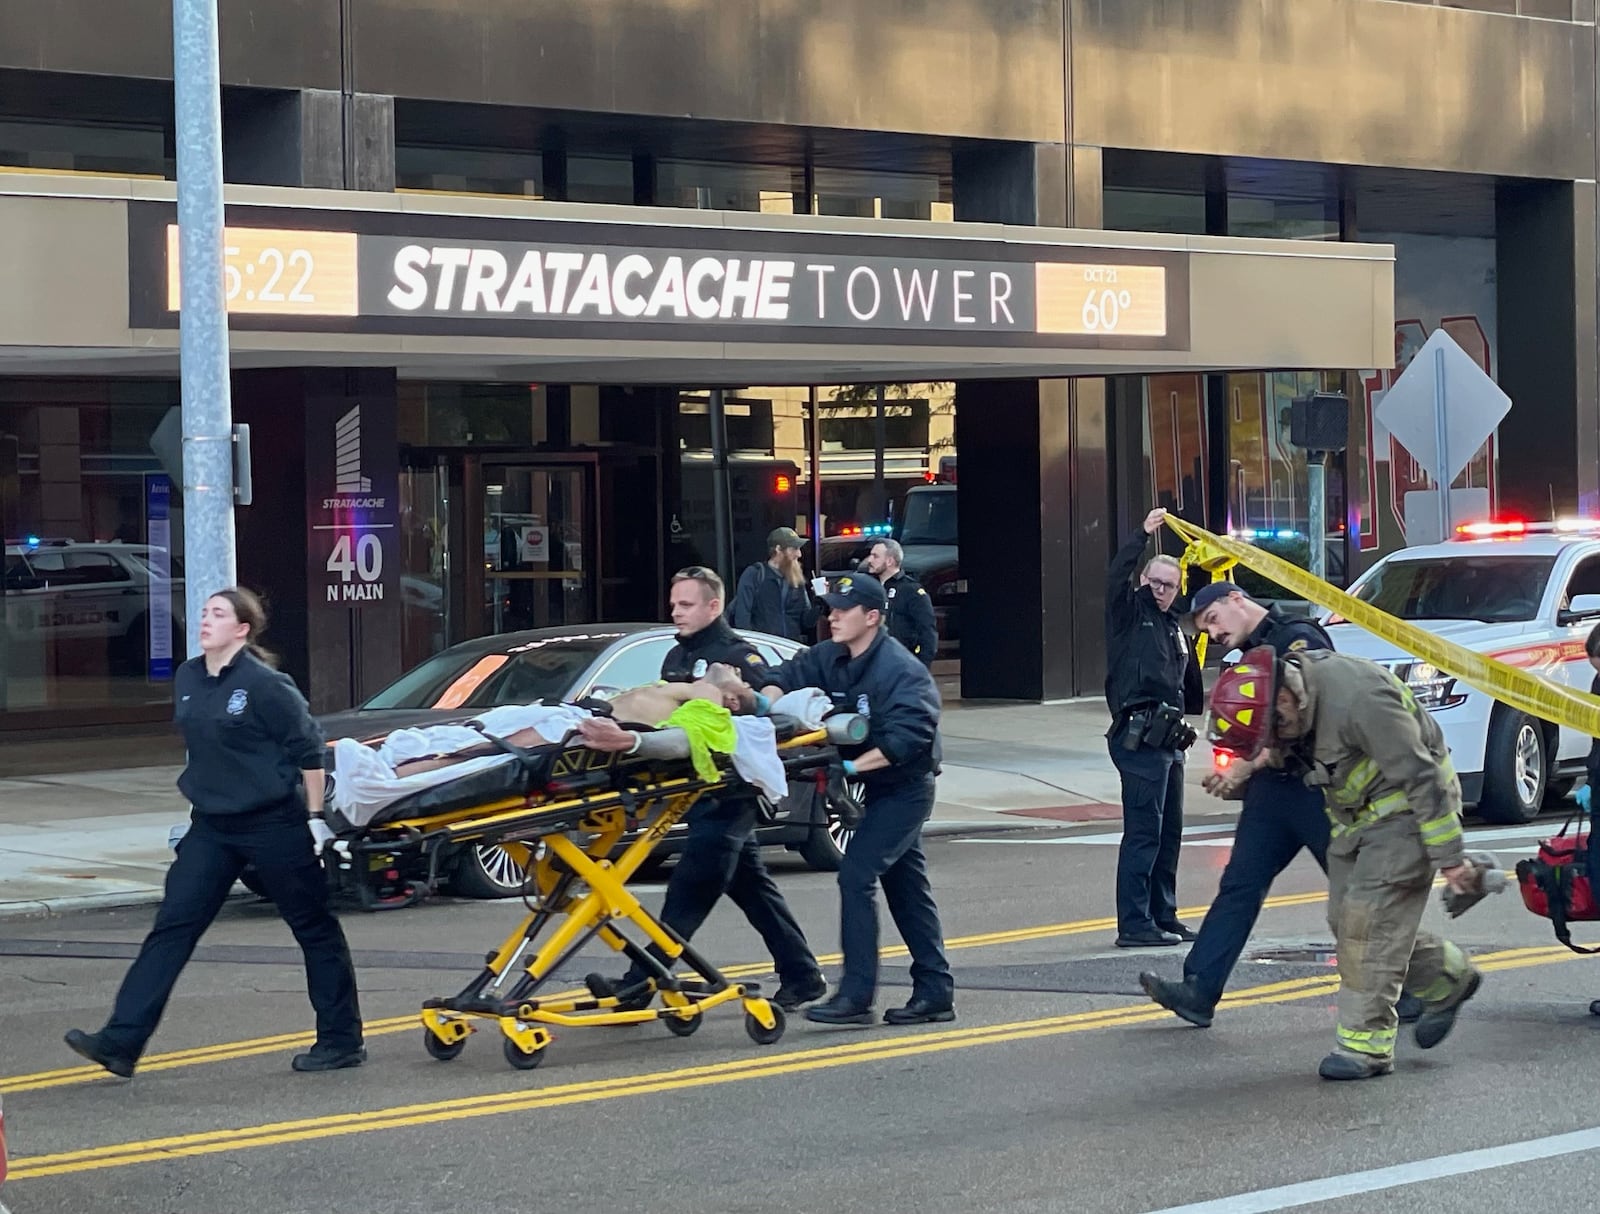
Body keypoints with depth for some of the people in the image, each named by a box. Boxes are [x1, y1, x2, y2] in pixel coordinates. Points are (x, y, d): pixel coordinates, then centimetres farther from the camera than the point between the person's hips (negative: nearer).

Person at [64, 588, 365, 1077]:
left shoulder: (264, 684, -15)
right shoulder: (187, 679, 6)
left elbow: (309, 750, -11)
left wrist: (315, 817, -10)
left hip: (273, 824, -7)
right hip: (212, 827, 7)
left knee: (314, 928, 6)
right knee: (173, 926, -1)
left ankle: (342, 1040, 17)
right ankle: (122, 1041, -5)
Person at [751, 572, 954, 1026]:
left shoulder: (901, 670, -22)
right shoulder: (831, 659, 3)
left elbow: (907, 736, -30)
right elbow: (792, 674, 4)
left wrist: (854, 766, -33)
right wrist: (766, 701, -18)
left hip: (904, 789, -9)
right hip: (879, 789, 9)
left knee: (856, 874, -16)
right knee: (906, 887, 12)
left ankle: (856, 995, -15)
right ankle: (935, 993, 19)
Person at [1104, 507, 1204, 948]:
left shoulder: (1174, 628, 22)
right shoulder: (1129, 613, 0)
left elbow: (1190, 684, 30)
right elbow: (1115, 578, -20)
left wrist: (1199, 711, 18)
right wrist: (1143, 535, -24)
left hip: (1169, 740, 9)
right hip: (1139, 738, -9)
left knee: (1169, 832, 13)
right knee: (1143, 832, -11)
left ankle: (1164, 916, 21)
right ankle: (1133, 924, -12)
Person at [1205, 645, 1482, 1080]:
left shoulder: (1358, 697, -35)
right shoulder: (1282, 684, -8)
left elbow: (1421, 777, -28)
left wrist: (1448, 857, -23)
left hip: (1404, 809, -9)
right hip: (1354, 813, 9)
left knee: (1370, 917, -16)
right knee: (1346, 920, 7)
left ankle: (1366, 1042, -12)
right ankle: (1448, 981, 27)